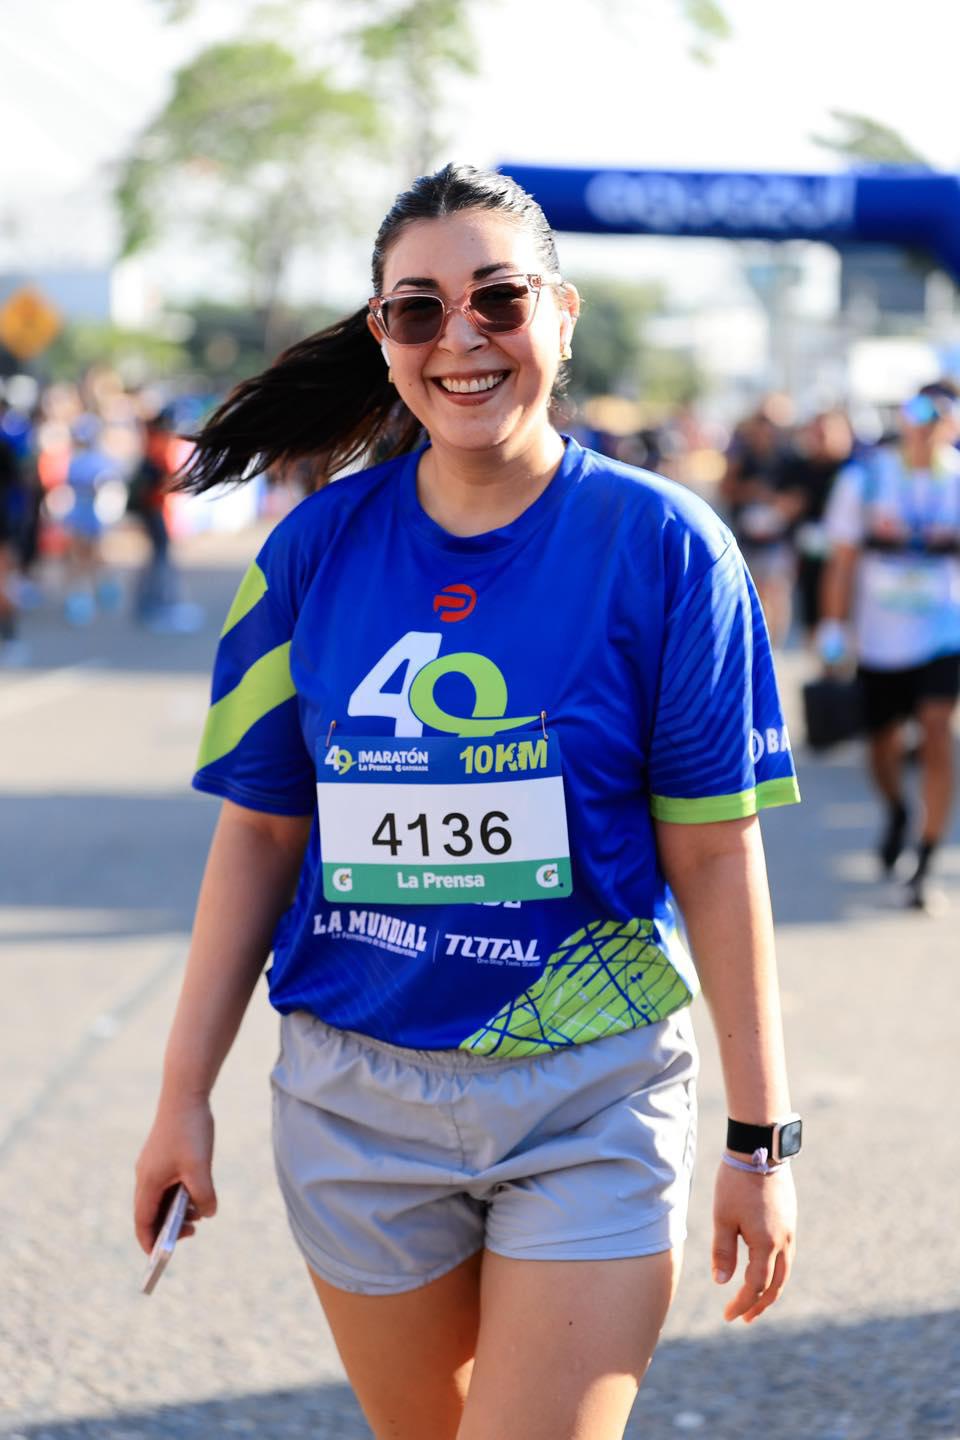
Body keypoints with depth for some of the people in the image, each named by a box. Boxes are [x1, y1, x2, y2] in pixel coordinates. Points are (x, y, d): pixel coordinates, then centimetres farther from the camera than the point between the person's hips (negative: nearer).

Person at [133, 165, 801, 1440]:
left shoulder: (660, 545, -7)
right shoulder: (319, 548, 1)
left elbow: (715, 857, -6)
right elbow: (259, 832, 6)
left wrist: (761, 1137, -6)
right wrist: (185, 1093, 5)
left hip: (591, 1105, -3)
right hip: (355, 1096, 3)